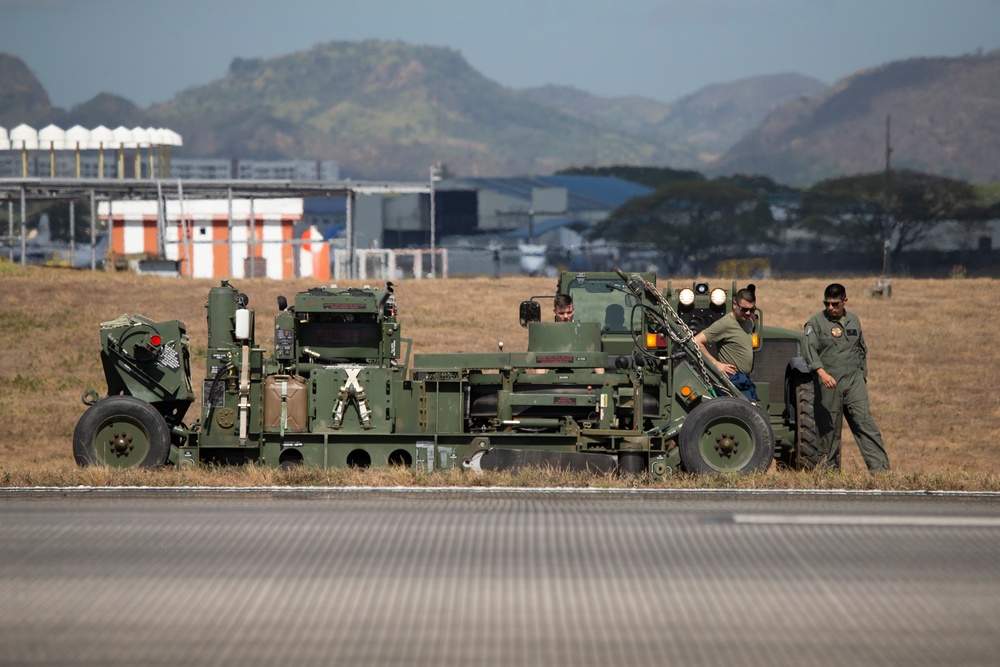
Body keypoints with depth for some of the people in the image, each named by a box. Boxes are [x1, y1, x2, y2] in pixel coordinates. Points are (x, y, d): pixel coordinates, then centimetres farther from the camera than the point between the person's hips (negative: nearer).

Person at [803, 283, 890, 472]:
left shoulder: (853, 321, 15)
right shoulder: (816, 322, 0)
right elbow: (810, 350, -13)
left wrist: (864, 377, 24)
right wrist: (822, 373, -27)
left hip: (854, 380, 3)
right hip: (828, 383, -3)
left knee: (864, 422, -7)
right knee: (829, 427, 1)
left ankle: (880, 467, -14)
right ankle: (830, 469, 12)